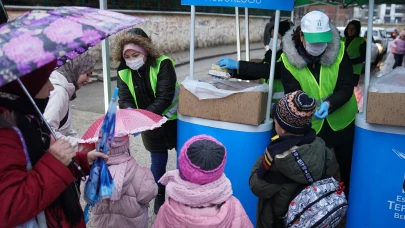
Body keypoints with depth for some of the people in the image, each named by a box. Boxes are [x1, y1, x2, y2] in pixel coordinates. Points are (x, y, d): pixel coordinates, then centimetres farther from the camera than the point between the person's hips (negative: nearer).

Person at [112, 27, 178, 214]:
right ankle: (159, 200, 30)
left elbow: (164, 98, -28)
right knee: (158, 163, 10)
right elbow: (124, 99, -12)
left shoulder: (163, 64, -22)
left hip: (174, 120, -2)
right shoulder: (124, 71, -8)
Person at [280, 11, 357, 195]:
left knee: (346, 167, 18)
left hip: (342, 121, 1)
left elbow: (346, 88, -16)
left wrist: (329, 104, -35)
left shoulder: (339, 51, -14)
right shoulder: (288, 59, -16)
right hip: (310, 126, -1)